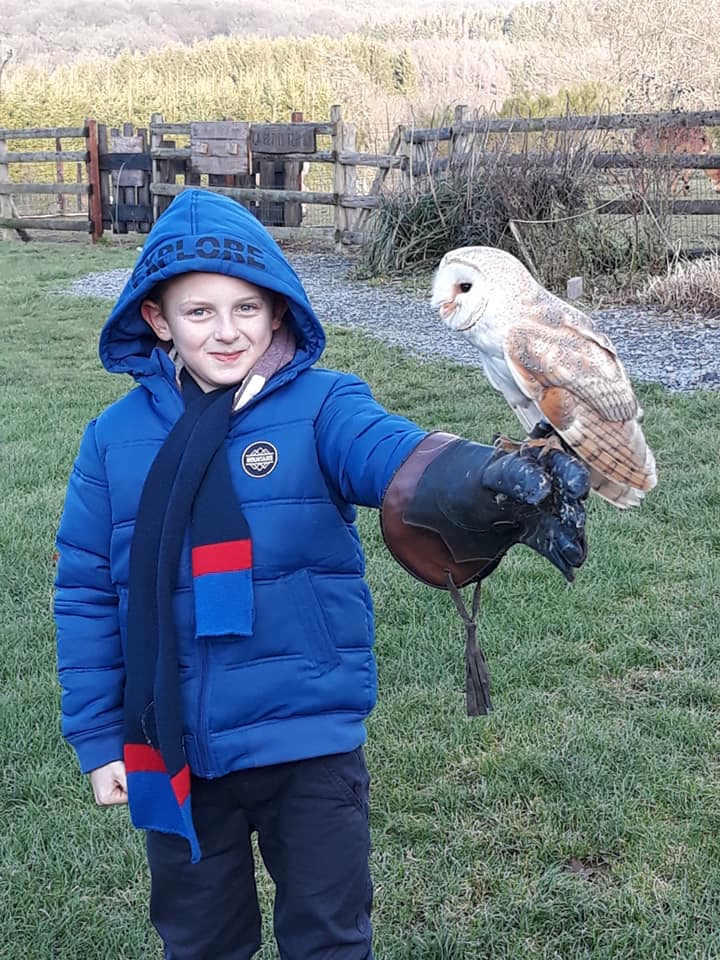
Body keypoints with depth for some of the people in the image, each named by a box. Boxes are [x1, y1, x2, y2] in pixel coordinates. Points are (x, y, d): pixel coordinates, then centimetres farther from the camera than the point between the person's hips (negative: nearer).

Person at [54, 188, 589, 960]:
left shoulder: (320, 406, -11)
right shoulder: (116, 437, -3)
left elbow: (392, 455, -33)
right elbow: (85, 594, 2)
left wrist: (486, 482, -55)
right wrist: (98, 738, 2)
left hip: (311, 743, -2)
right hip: (174, 752, 3)